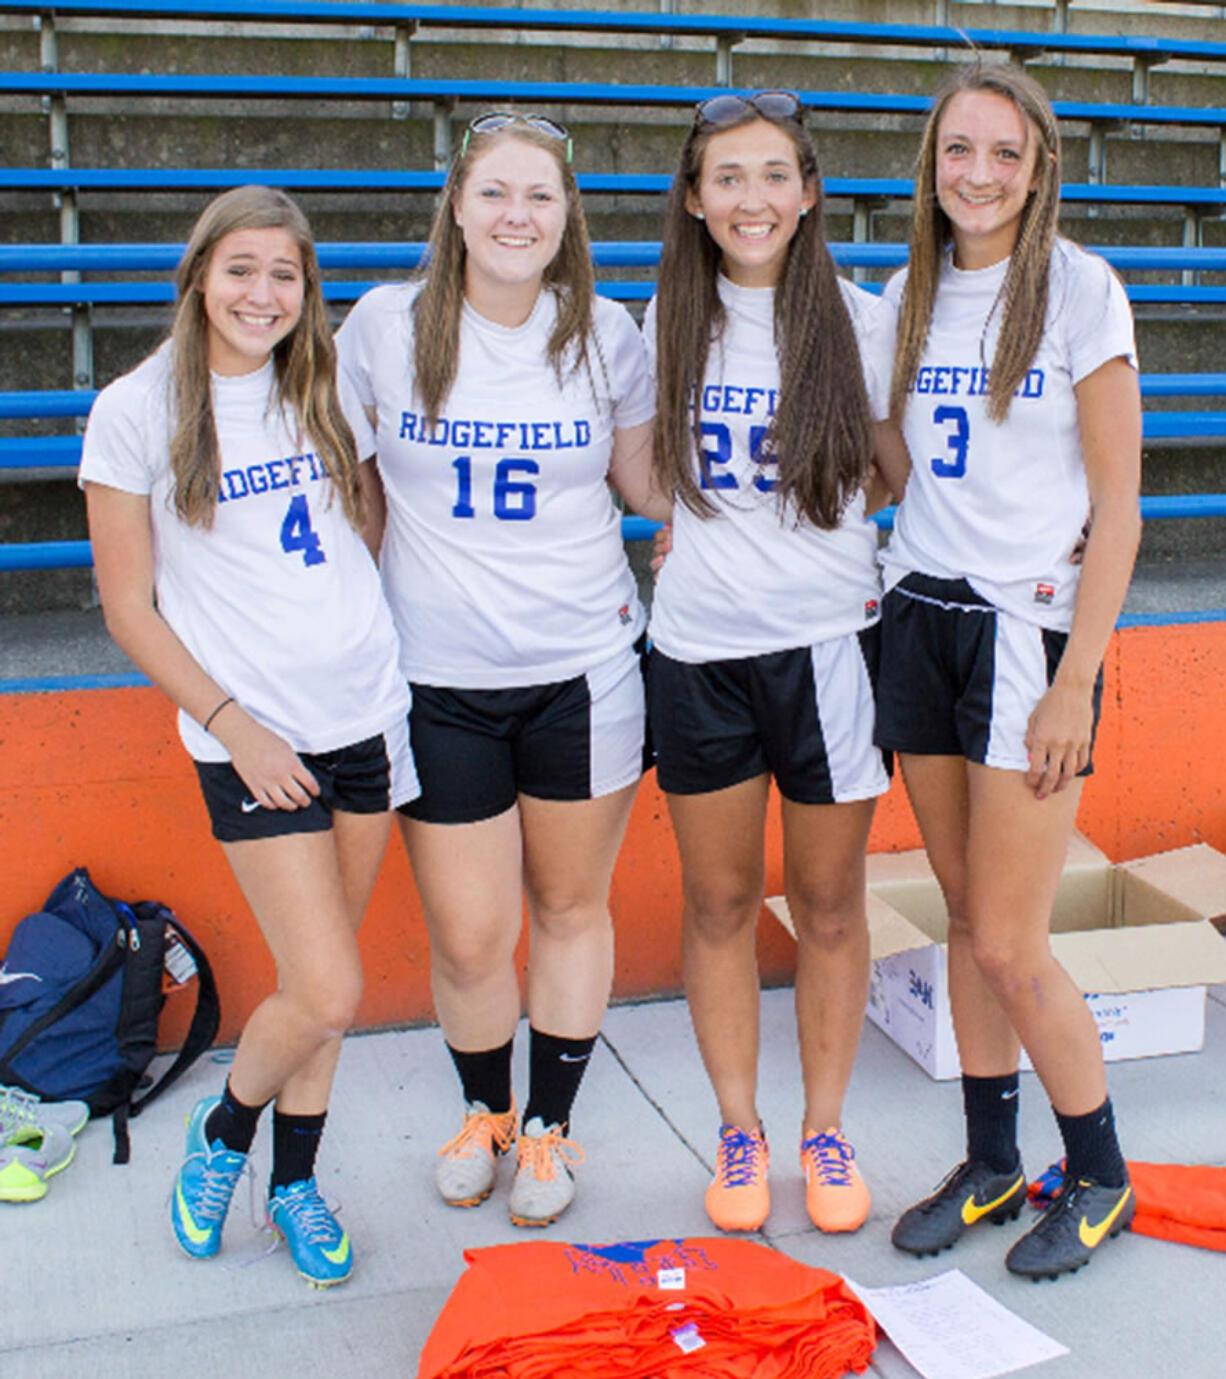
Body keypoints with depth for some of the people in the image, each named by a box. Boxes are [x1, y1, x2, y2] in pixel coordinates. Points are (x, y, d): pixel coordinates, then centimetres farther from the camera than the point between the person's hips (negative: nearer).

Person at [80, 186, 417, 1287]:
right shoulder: (138, 412, -5)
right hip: (253, 738, -4)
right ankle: (223, 1132, 23)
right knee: (327, 993, -8)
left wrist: (393, 660, 7)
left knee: (322, 978, 11)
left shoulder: (326, 391, 6)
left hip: (366, 715, 4)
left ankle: (296, 1180, 31)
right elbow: (130, 608, -4)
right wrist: (234, 724, -11)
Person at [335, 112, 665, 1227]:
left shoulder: (606, 334, 1)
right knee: (468, 940, 3)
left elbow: (647, 482, 12)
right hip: (440, 681, -1)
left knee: (572, 908, 13)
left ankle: (551, 1126, 34)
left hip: (583, 668, 1)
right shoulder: (386, 327, -2)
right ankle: (484, 1109, 34)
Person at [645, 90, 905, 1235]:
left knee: (829, 903, 8)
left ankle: (826, 1131, 25)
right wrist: (676, 544, 5)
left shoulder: (856, 320, 0)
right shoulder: (669, 322, 5)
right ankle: (738, 1131, 25)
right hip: (699, 648, 2)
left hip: (829, 640, -1)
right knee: (718, 904, 9)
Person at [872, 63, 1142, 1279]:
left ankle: (1098, 1180, 19)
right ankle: (990, 1165, 27)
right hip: (919, 619, 5)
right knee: (965, 918, 11)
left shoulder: (1079, 289, -6)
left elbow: (1118, 504, -8)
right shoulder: (909, 296, 9)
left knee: (1009, 947, -3)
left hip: (1030, 623, -5)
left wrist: (1076, 682, -14)